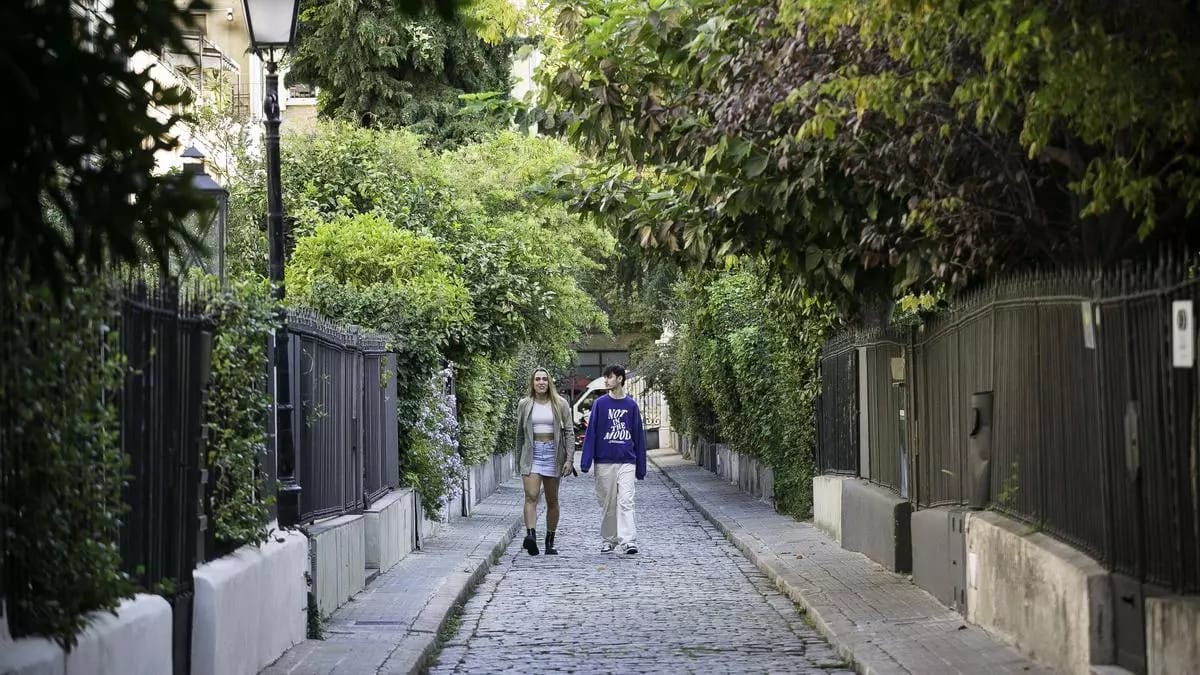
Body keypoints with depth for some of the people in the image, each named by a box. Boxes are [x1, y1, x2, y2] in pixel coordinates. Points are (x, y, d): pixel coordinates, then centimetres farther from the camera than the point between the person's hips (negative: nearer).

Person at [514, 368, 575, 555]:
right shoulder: (524, 405, 7)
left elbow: (569, 432, 1)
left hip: (553, 453, 0)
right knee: (531, 496, -17)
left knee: (552, 500, 6)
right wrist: (519, 460, 15)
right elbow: (520, 434, 14)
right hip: (531, 454, 0)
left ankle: (550, 542, 14)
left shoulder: (560, 404, 3)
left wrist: (569, 459, -8)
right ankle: (531, 534, -32)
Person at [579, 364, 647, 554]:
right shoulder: (600, 404, 3)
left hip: (627, 462, -1)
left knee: (625, 502, -11)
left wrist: (641, 467, 9)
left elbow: (639, 436, 10)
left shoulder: (631, 405, 6)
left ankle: (628, 540, -17)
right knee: (607, 503, 7)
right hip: (604, 462, 1)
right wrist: (585, 462, -6)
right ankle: (608, 540, 18)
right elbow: (591, 433, 2)